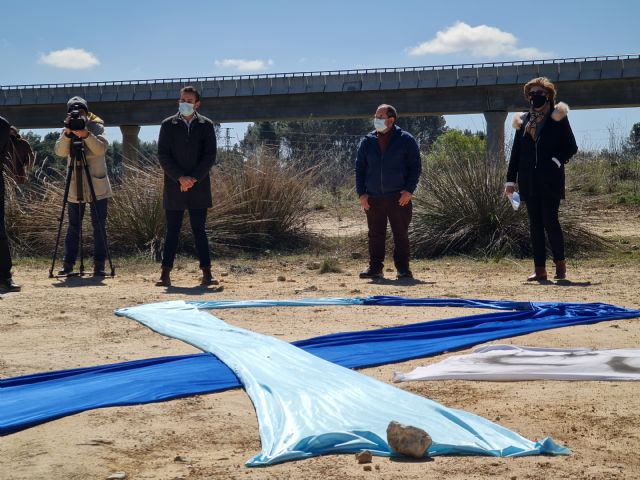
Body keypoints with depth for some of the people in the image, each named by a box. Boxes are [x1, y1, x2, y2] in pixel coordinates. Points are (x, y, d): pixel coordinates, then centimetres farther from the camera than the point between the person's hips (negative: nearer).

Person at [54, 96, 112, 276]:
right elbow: (60, 151, -13)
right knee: (73, 227, 4)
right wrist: (68, 134, -27)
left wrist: (86, 135, -32)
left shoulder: (96, 126, -3)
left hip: (98, 185, -1)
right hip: (75, 187, 2)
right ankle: (68, 264, 8)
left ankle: (99, 264, 5)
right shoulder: (67, 130, 3)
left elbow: (101, 148, -19)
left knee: (99, 226, 0)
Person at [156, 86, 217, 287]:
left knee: (199, 230, 3)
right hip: (174, 187, 0)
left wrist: (194, 178, -10)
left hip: (199, 186, 0)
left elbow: (210, 155, 0)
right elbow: (163, 155, -1)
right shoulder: (168, 125, 5)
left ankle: (207, 274, 3)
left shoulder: (206, 125, 6)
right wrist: (180, 177, -12)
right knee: (172, 230, 1)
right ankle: (165, 275, 2)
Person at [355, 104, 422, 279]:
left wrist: (409, 190, -9)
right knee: (375, 235, 5)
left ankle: (403, 269, 8)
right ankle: (375, 268, 11)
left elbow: (415, 167, 1)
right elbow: (359, 168, 12)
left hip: (399, 198, -3)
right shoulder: (367, 141, 10)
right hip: (373, 198, 3)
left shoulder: (406, 140, 1)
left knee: (401, 235, 1)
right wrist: (361, 193, 2)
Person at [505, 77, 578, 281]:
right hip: (529, 180, 4)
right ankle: (539, 269, 6)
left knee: (550, 220, -9)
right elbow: (516, 151, 13)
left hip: (550, 179, -4)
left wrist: (557, 160, -14)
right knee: (535, 223, 4)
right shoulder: (523, 121, 13)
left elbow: (571, 147, 3)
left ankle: (560, 264, 8)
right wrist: (510, 179, 7)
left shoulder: (558, 118, 2)